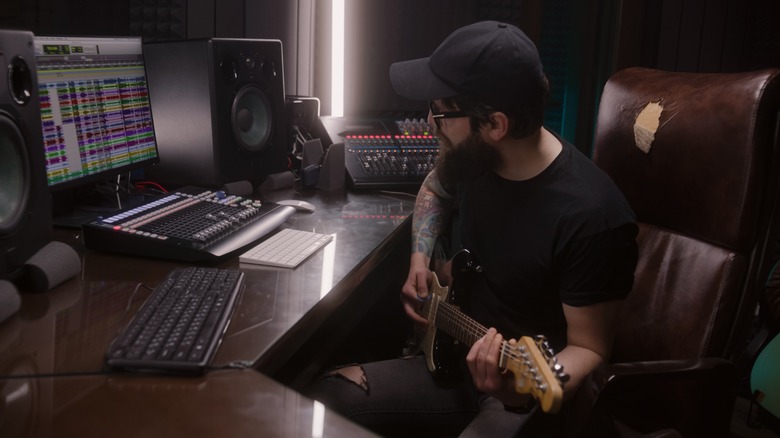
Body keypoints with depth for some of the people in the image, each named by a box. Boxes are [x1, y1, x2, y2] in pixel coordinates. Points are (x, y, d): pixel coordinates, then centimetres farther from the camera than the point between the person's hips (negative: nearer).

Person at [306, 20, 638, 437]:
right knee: (327, 395, -2)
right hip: (454, 358, 7)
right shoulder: (471, 155, -6)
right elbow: (435, 189, 19)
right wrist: (420, 259, 4)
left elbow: (589, 348, -17)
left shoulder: (592, 217, -26)